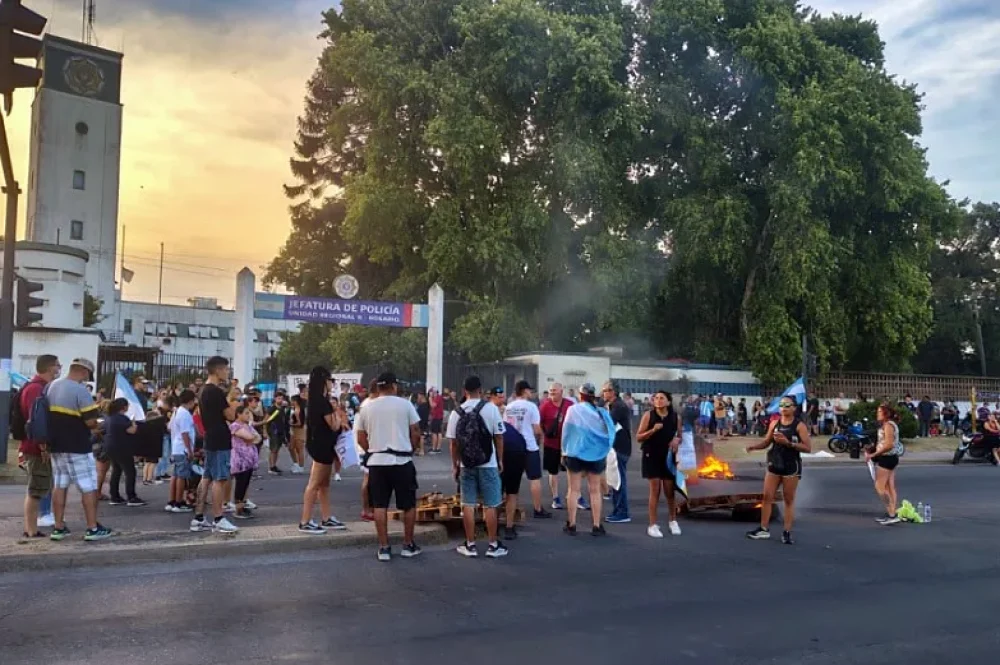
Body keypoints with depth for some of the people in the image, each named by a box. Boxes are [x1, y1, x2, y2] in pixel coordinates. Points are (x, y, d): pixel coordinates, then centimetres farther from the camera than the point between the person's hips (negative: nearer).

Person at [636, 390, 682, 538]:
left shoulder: (676, 417, 1)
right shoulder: (648, 415, -6)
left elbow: (680, 436, 13)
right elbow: (638, 437, -6)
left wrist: (677, 440, -10)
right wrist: (653, 430, -21)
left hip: (669, 457, 2)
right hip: (652, 457, -2)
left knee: (670, 491, 8)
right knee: (655, 490, -2)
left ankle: (672, 521, 29)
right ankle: (653, 525, 7)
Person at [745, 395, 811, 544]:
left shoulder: (799, 425, -9)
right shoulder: (774, 423, 6)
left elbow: (808, 448, -14)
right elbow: (767, 442, 12)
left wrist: (788, 443, -24)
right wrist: (754, 446, -7)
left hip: (791, 467, -5)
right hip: (774, 465, 5)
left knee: (789, 500, 4)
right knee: (767, 496, 4)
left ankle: (787, 532, 9)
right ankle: (763, 529, 12)